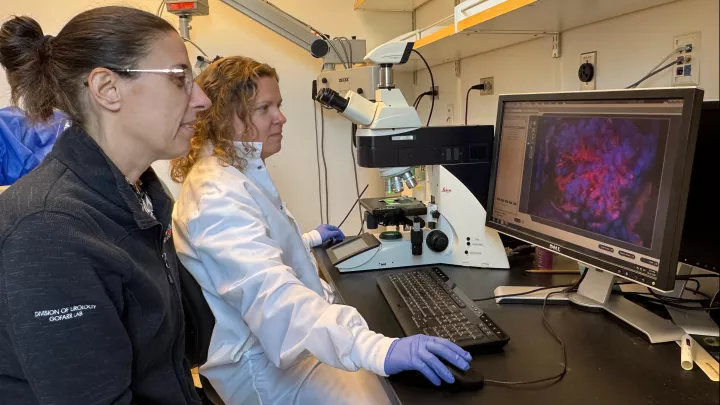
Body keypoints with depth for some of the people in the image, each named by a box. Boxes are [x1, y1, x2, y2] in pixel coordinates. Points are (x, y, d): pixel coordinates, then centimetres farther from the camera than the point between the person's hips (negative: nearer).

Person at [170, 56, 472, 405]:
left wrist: (308, 240, 38)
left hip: (291, 341, 10)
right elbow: (272, 294, -43)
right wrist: (376, 349, -53)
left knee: (411, 377, 10)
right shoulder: (218, 196, -28)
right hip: (267, 364, -10)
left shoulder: (239, 173, 8)